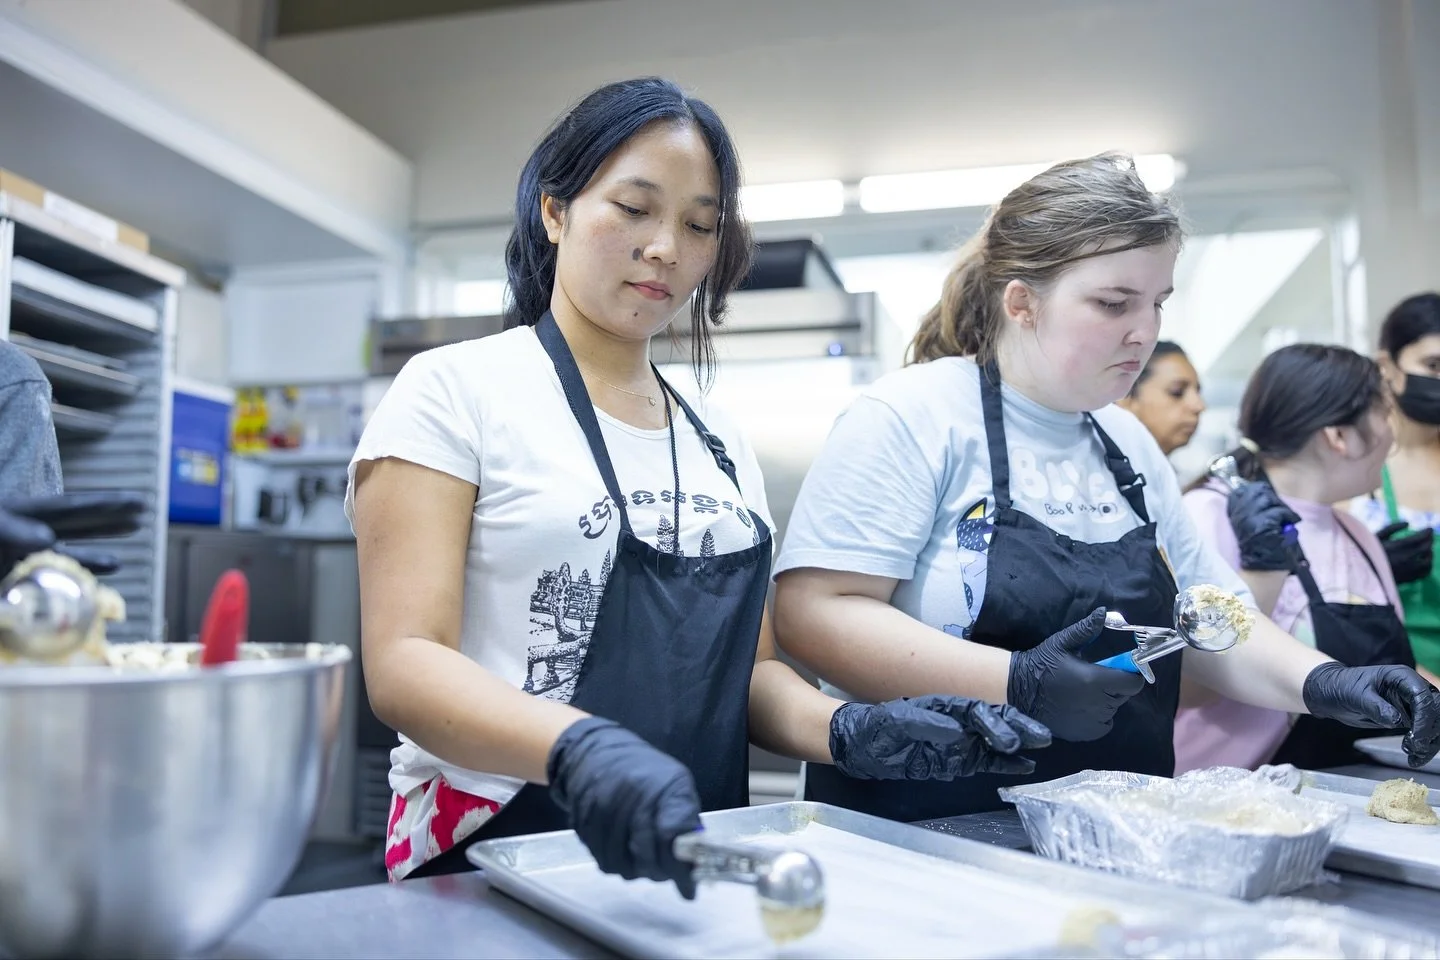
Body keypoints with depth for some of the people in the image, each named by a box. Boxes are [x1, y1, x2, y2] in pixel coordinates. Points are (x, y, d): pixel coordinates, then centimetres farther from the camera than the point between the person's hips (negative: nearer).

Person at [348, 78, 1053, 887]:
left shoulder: (722, 439, 11)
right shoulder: (454, 392, -5)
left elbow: (746, 667, 13)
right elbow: (403, 663, -13)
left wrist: (849, 730, -10)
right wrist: (577, 748, -34)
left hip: (690, 864, 4)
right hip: (494, 864, -3)